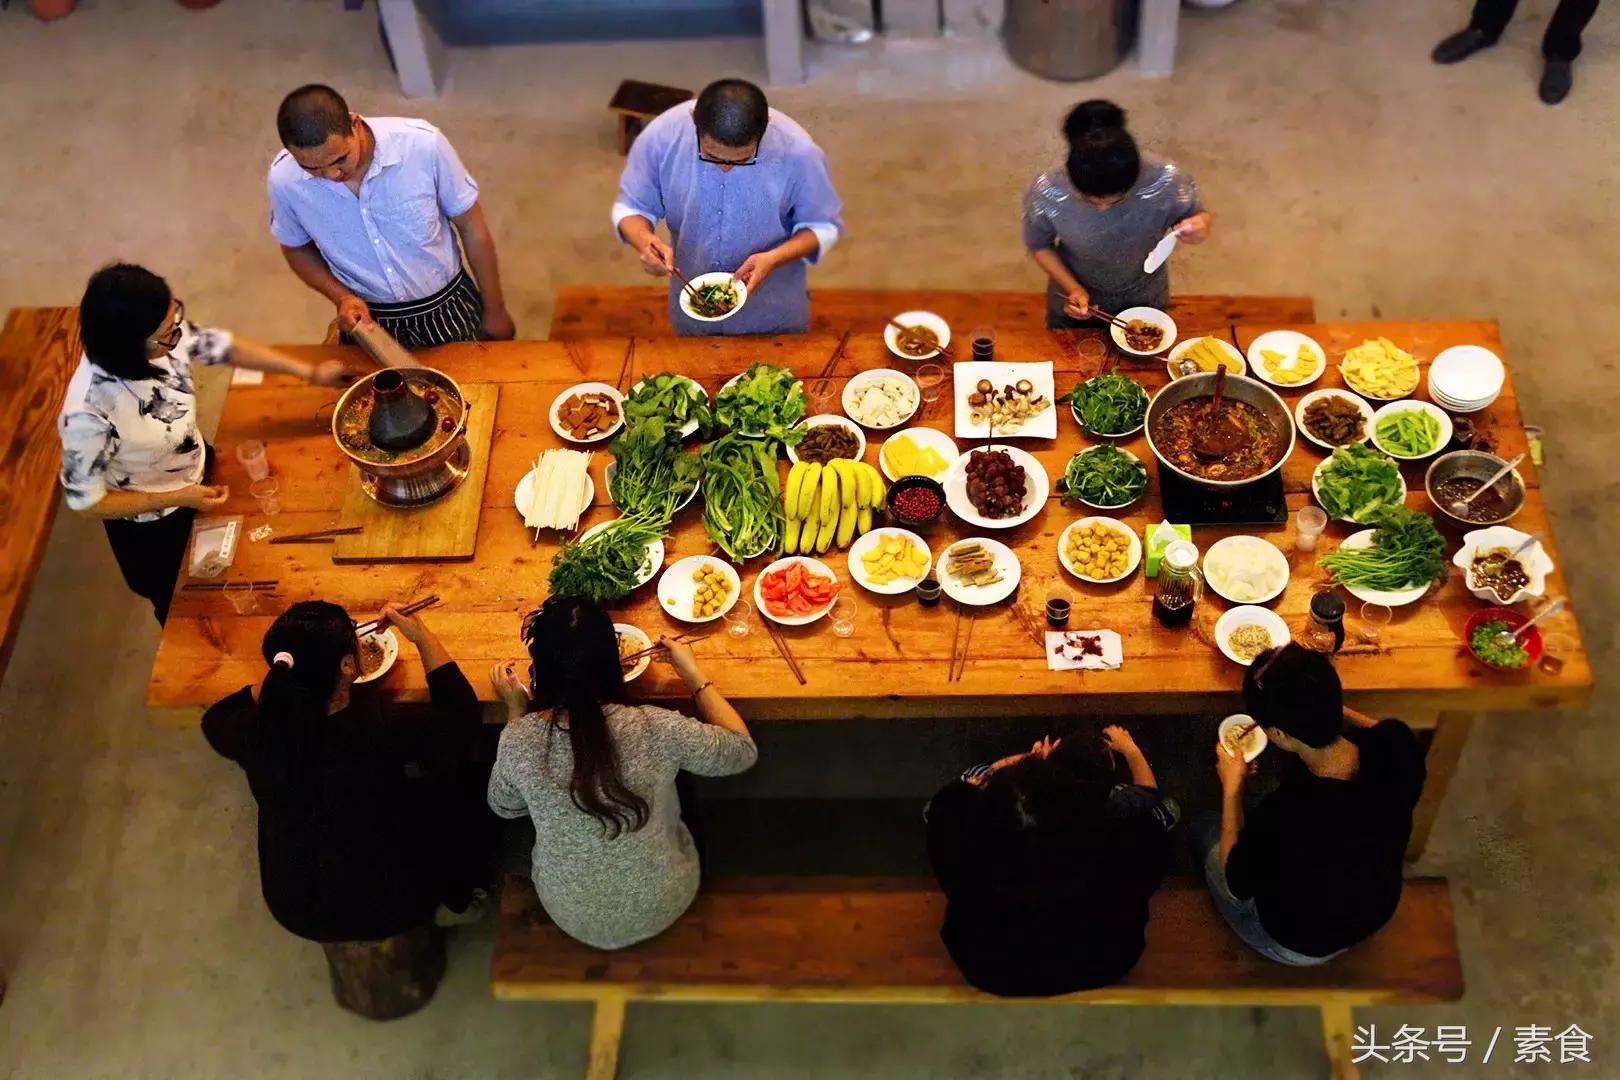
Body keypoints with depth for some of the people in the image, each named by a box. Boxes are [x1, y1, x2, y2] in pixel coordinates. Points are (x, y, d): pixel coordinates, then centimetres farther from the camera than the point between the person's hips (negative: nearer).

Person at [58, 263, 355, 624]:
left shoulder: (164, 335, -27)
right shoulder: (89, 413, -42)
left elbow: (221, 346, -5)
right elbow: (85, 500, -26)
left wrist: (310, 371, -5)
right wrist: (177, 499, -27)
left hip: (198, 474, 5)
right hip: (152, 526, -5)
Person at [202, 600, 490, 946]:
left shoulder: (258, 732, -22)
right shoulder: (384, 731, -32)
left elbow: (215, 718, 5)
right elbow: (463, 712, -11)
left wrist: (287, 675, 2)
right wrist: (423, 638, -8)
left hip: (292, 909, 3)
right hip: (387, 909, -3)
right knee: (454, 792, 19)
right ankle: (453, 900, 39)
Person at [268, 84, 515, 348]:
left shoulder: (423, 144, -27)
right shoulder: (284, 179, -20)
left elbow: (471, 227, -11)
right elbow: (297, 249, 1)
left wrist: (495, 311, -2)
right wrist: (341, 297, -16)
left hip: (447, 307, -1)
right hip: (368, 320, 1)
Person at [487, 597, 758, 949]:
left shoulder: (518, 740, -24)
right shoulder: (656, 730, -30)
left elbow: (504, 806, -1)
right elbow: (743, 751, -10)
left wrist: (515, 712, 2)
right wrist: (693, 674, -3)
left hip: (572, 916, 1)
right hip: (660, 908, -1)